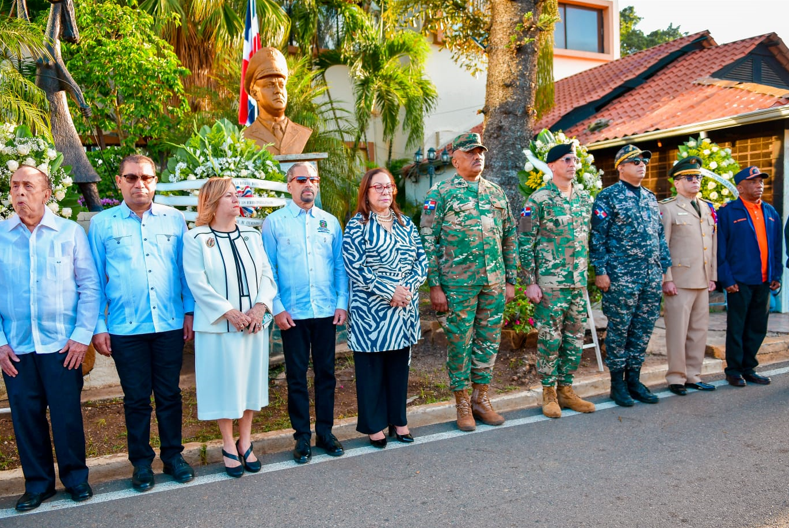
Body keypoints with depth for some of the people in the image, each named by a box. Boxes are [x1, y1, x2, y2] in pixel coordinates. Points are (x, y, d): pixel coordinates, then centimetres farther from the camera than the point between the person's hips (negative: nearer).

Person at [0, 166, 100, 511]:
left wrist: (82, 336, -7)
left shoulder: (71, 232, -1)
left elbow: (89, 286, -2)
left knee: (67, 415, 5)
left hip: (62, 344, -2)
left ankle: (75, 477, 25)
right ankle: (37, 482, 28)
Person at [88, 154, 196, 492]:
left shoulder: (174, 219, 5)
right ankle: (141, 462, 25)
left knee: (169, 394, 10)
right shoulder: (102, 223, 3)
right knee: (136, 398, 9)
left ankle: (172, 455, 26)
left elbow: (185, 269, 8)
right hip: (125, 328, -1)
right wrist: (97, 326, 1)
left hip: (170, 324, 1)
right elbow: (95, 278, 4)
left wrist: (189, 311, 2)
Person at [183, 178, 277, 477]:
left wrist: (259, 307, -12)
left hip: (254, 325, 4)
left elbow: (267, 275, 4)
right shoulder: (196, 239, -4)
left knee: (251, 381, 10)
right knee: (223, 383, 4)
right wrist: (230, 313, -17)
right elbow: (198, 284, -11)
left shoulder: (252, 236, 10)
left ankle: (245, 443, 25)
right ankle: (229, 446, 20)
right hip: (218, 327, -4)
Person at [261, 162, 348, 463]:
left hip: (326, 312, 2)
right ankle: (302, 436, 20)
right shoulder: (274, 223, 1)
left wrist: (342, 303, 0)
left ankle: (325, 432, 24)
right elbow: (268, 269, 0)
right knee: (296, 377, 6)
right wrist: (277, 308, -8)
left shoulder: (330, 222, 9)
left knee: (326, 373, 10)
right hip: (292, 314, -2)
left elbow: (340, 266, 9)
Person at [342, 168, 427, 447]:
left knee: (400, 364, 13)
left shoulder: (406, 223, 11)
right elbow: (354, 267, -14)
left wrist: (408, 288, -11)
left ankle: (398, 420, 28)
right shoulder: (357, 225, -5)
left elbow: (421, 261, 7)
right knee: (371, 367, 5)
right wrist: (389, 291, -18)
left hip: (404, 307, 5)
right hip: (370, 309, -5)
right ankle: (374, 425, 19)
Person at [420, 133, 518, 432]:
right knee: (459, 343, 4)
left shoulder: (497, 193, 13)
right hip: (457, 284, -4)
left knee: (489, 342, 11)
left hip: (494, 282, 5)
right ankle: (463, 405, 19)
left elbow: (510, 237, 16)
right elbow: (428, 241, -5)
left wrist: (510, 280, 11)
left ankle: (481, 400, 26)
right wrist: (435, 285, -10)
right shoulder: (441, 194, -2)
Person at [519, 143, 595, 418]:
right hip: (550, 282, -6)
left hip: (580, 281, 6)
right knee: (550, 339, 0)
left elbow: (591, 238, 18)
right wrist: (530, 282, -12)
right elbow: (525, 243, -8)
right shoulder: (539, 199, -7)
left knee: (575, 339, 10)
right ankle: (549, 393, 14)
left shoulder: (585, 198, 11)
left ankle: (566, 390, 23)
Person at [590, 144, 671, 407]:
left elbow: (660, 235, 19)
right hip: (621, 276, -6)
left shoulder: (650, 198, 16)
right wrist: (600, 271, -13)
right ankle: (617, 383, 13)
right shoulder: (608, 196, -5)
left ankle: (634, 378, 21)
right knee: (619, 329, 1)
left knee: (643, 329, 10)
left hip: (652, 276, 7)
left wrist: (664, 267, 14)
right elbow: (597, 237, -9)